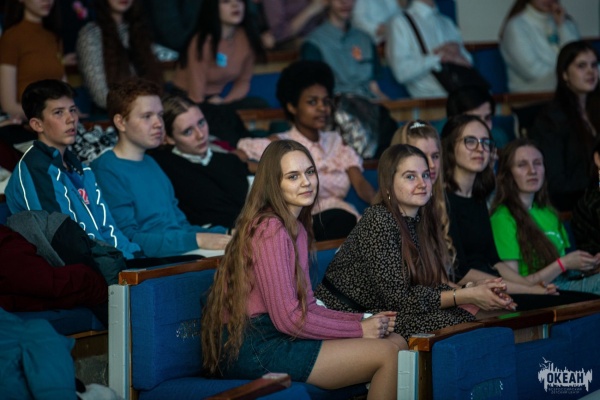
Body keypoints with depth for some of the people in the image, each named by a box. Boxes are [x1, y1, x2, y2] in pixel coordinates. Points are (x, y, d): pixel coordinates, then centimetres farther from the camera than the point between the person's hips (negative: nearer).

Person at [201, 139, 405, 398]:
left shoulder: (297, 227, 16)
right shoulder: (270, 230, -15)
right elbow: (288, 319, -18)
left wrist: (363, 320, 2)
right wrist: (358, 329, -10)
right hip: (255, 349, -9)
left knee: (397, 342, 4)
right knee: (387, 356, -12)